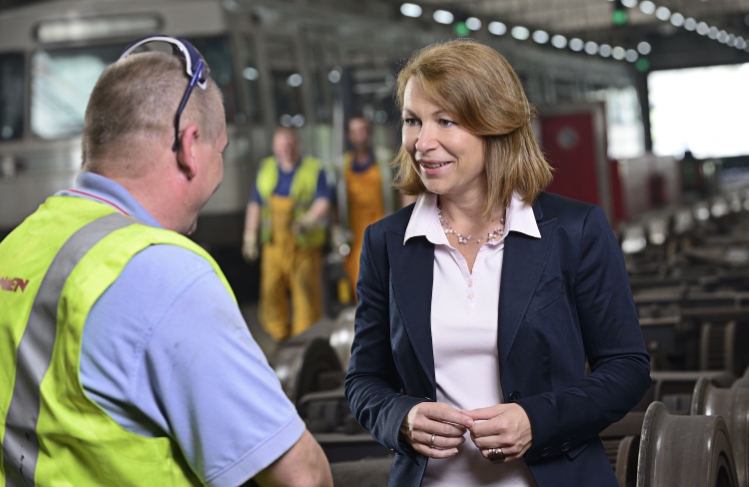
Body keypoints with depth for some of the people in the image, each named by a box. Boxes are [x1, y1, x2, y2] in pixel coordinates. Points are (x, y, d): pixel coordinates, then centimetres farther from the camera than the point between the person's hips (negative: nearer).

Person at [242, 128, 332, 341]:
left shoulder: (314, 169, 3)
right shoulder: (265, 169, 15)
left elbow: (323, 201, -7)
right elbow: (255, 204, 17)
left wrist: (309, 219, -26)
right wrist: (250, 236, 12)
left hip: (304, 243, -3)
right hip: (274, 243, 3)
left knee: (306, 292, -6)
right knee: (271, 290, -2)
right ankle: (280, 337, 9)